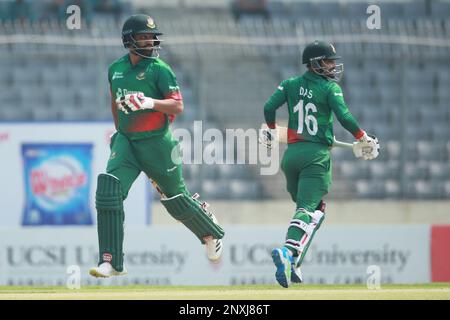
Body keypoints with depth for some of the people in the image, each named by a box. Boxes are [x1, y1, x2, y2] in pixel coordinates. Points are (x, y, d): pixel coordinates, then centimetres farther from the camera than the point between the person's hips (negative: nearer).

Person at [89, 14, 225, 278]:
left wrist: (151, 102, -33)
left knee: (176, 198, 10)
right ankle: (111, 263, -15)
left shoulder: (159, 69, -10)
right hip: (126, 141, 4)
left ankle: (212, 235, 40)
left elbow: (178, 106, -17)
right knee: (108, 191, -16)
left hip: (156, 142, -4)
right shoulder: (116, 69, 6)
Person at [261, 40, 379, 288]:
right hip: (317, 155, -5)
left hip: (291, 154, 5)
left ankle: (291, 264, 8)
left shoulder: (291, 84, 10)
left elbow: (269, 107, 3)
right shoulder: (330, 88, -3)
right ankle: (288, 253, -37)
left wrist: (271, 130, 21)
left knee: (304, 205, 20)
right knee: (308, 209, -12)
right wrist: (363, 138, 1)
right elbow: (344, 117, -13)